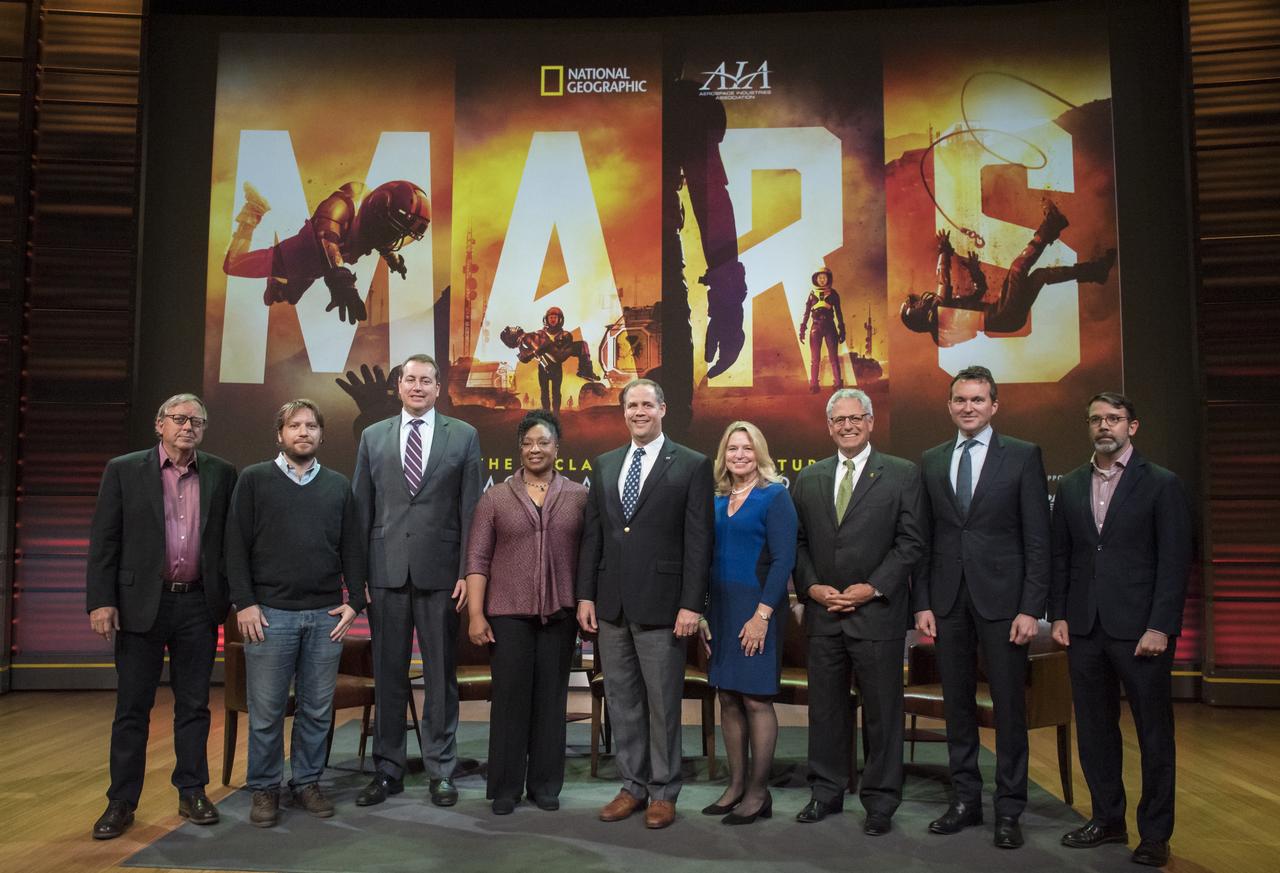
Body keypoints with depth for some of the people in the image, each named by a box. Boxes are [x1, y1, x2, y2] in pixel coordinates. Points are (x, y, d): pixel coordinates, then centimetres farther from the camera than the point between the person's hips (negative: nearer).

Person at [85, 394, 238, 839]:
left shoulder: (221, 474, 4)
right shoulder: (123, 470, 0)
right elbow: (103, 540, -1)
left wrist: (233, 597, 3)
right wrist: (101, 601, -8)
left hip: (198, 605, 1)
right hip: (141, 604, -1)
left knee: (194, 704, 10)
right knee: (132, 707, 7)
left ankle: (192, 793, 21)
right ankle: (121, 802, 18)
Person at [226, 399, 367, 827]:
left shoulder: (338, 486, 11)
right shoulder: (254, 479, 4)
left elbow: (352, 548, 11)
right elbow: (236, 545, 0)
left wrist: (354, 601, 2)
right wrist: (244, 602, -7)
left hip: (326, 616, 2)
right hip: (270, 614, -2)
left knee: (318, 709, 8)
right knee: (266, 711, 4)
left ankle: (307, 782, 22)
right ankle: (265, 789, 18)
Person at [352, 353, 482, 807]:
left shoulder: (463, 436, 4)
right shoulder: (373, 437, 9)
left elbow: (471, 509, 1)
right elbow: (361, 508, 8)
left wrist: (468, 572, -6)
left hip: (440, 572, -1)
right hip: (385, 571, 2)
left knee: (441, 676, 7)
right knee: (388, 675, 9)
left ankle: (440, 770, 19)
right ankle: (388, 769, 21)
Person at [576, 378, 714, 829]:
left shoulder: (692, 466, -3)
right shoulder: (605, 464, 11)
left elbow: (699, 540, -7)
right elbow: (591, 534, 11)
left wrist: (691, 605, -12)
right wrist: (586, 595, 6)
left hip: (661, 604, -5)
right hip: (611, 604, 5)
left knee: (662, 702, 5)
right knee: (622, 700, 12)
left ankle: (664, 792, 20)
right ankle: (633, 786, 26)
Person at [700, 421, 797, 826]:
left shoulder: (774, 496, -5)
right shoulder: (717, 501, 12)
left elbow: (784, 559, -11)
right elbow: (709, 558, 14)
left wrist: (762, 614, -17)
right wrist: (702, 611, 6)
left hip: (755, 610, -6)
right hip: (719, 609, 6)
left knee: (756, 700, -1)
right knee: (728, 699, 10)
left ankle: (758, 792, 10)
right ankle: (736, 786, 21)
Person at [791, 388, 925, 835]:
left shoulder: (902, 474, 1)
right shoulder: (807, 479, 11)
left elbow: (911, 541, -4)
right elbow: (797, 542, 10)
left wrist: (873, 588, -12)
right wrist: (811, 586, -4)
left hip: (877, 611, -3)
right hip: (823, 613, 3)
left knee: (882, 711, 6)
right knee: (825, 709, 11)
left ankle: (880, 801, 20)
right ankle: (826, 791, 25)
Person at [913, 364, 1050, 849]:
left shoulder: (1023, 456, 0)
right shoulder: (931, 461, 9)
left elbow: (1037, 538, -3)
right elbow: (924, 538, 9)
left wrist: (1031, 608, -10)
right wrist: (922, 602, 3)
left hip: (1002, 598, -3)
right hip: (948, 600, 3)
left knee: (1009, 706, 3)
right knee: (957, 704, 10)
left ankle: (1009, 809, 15)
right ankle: (966, 799, 23)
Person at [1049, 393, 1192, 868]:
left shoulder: (1161, 484, -3)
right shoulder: (1071, 486, 10)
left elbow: (1175, 560, -7)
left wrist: (1160, 628, -13)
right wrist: (1058, 615, 4)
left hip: (1140, 629, -4)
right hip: (1084, 628, 4)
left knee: (1154, 731, 6)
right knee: (1094, 728, 11)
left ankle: (1155, 833, 18)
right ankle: (1108, 819, 25)